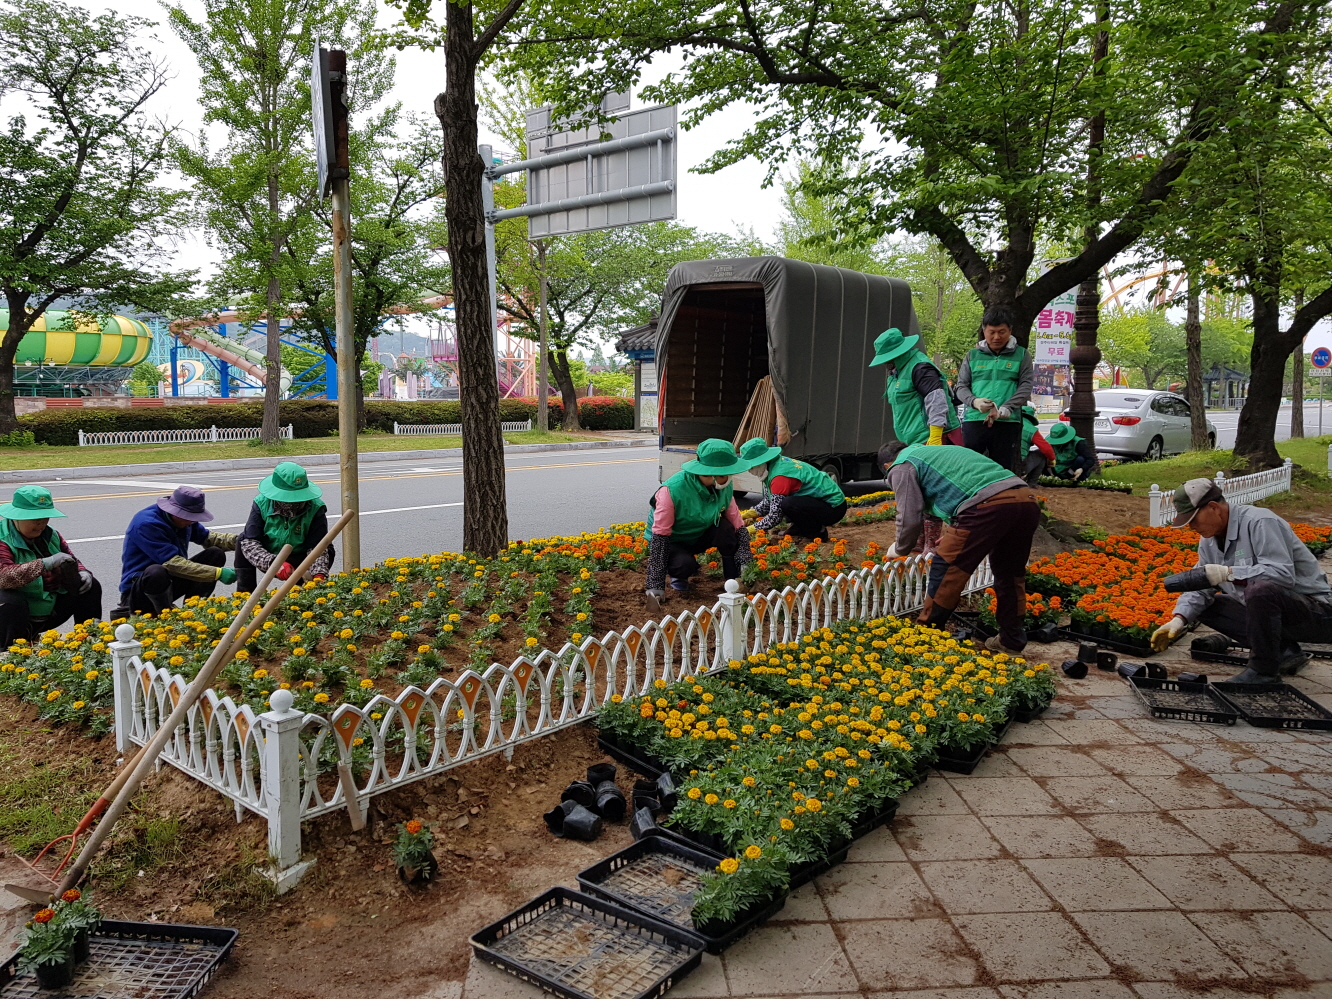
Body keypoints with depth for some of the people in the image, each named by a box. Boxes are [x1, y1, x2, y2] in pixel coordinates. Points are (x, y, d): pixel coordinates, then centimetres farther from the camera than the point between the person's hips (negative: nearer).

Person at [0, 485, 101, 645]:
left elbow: (70, 559, 17)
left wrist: (82, 572, -7)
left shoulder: (50, 534, 5)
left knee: (91, 587, 0)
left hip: (50, 612, 7)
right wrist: (46, 563, -40)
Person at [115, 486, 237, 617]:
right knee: (156, 572, -41)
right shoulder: (147, 524, -23)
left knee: (215, 554, -3)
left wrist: (237, 541, -7)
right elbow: (173, 562, -30)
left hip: (170, 582, 8)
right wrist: (218, 573, -33)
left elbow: (207, 537, 15)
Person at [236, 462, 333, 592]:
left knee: (327, 551, -26)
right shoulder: (262, 504, -20)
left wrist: (319, 575, -46)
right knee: (243, 539, -23)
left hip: (298, 563, -1)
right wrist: (273, 563, -45)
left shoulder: (316, 508, -22)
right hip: (268, 560, 1)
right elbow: (249, 542, -27)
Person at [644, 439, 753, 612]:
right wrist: (656, 587, -36)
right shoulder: (672, 490, -33)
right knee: (685, 564, -35)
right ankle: (678, 576, 1)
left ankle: (734, 583, -9)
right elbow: (660, 536, -32)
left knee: (725, 528, -26)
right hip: (670, 541, -4)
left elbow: (738, 527, -13)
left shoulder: (725, 487, -17)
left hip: (698, 536, 4)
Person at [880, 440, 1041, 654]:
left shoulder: (902, 467, 13)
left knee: (945, 570, 6)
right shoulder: (938, 452, 38)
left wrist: (899, 549, 25)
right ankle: (1011, 640, 32)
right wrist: (955, 536, 52)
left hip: (989, 504, -8)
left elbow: (910, 517, 6)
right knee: (1009, 571, 24)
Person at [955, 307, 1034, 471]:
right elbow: (961, 387, 9)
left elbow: (1026, 386, 0)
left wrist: (1004, 410, -15)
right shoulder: (973, 355, 12)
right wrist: (974, 401, -14)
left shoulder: (1021, 355, 10)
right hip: (974, 420, 0)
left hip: (1007, 422, 0)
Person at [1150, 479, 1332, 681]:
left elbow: (1283, 574, -30)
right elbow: (1200, 588, 5)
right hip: (1265, 608, 9)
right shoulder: (1209, 539, 5)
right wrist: (1179, 619, -11)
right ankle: (1283, 650, 2)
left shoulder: (1259, 523, -21)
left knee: (1260, 591, -37)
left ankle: (1263, 671, -18)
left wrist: (1228, 573, -33)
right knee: (1204, 606, 2)